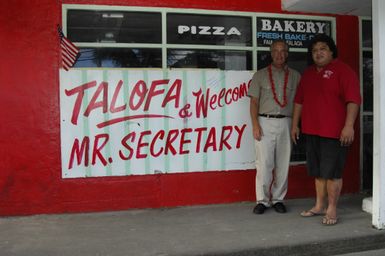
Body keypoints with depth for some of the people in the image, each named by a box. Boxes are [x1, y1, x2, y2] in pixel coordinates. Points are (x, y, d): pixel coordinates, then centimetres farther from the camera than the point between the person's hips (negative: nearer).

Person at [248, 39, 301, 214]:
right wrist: (255, 125, -8)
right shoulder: (260, 75, 8)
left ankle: (278, 199, 16)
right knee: (264, 164, -4)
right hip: (265, 122, -2)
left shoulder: (295, 76, 11)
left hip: (286, 123, 2)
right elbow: (254, 102, 3)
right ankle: (262, 200, 7)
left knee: (283, 164, 4)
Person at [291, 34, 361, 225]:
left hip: (334, 132, -6)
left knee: (332, 172, -2)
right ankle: (319, 206, 24)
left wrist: (349, 126, -22)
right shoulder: (308, 73, 16)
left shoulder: (343, 71, -6)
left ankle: (332, 209, 8)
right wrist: (295, 124, 16)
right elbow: (299, 100, 20)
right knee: (318, 172, 13)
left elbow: (353, 100, -14)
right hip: (311, 131, 7)